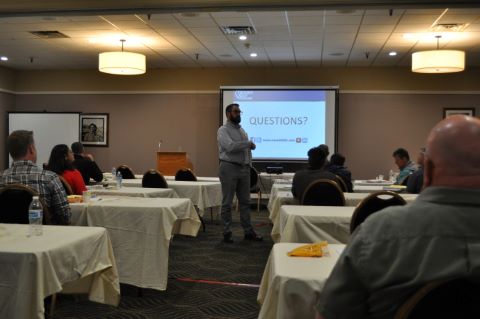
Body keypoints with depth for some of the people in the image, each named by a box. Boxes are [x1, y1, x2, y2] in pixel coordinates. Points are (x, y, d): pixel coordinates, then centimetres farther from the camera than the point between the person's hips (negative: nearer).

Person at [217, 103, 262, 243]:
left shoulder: (242, 130, 16)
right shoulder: (223, 130, -7)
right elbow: (230, 146, -23)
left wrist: (249, 166, 10)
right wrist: (249, 143, -13)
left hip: (244, 169, 7)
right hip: (229, 168, -7)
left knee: (245, 201, 9)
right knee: (227, 203, 0)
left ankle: (248, 231, 16)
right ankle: (227, 232, 8)